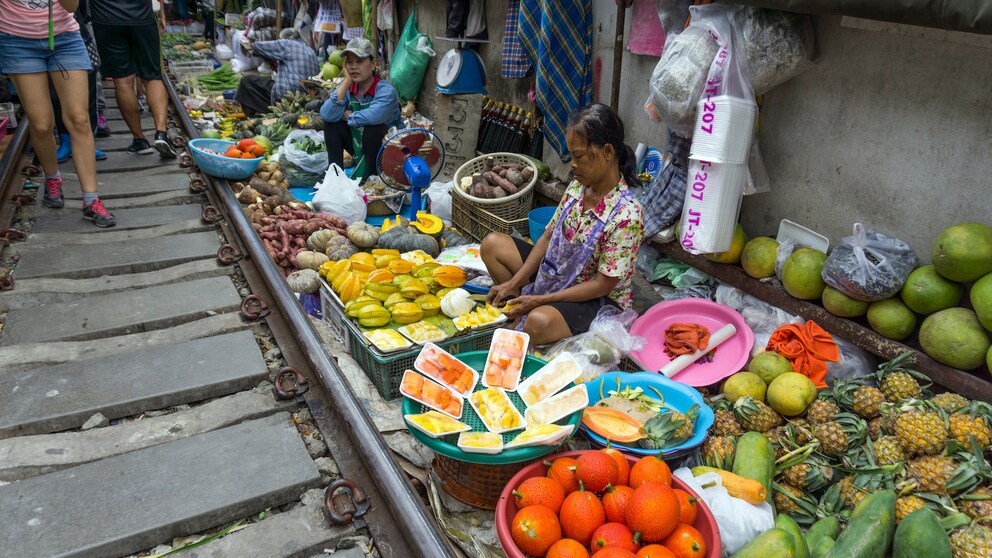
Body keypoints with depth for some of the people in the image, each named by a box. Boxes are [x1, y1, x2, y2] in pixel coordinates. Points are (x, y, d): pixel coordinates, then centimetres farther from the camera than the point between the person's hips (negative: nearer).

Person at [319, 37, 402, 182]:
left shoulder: (386, 91, -22)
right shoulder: (349, 88, -5)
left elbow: (371, 117, -42)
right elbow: (326, 114, -21)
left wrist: (347, 115, -21)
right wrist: (346, 82, -20)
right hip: (358, 147, 6)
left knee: (373, 127, -33)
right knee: (331, 122, -9)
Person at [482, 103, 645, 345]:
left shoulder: (627, 215, -28)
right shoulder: (577, 188, -6)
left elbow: (602, 285, -24)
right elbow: (548, 237, 3)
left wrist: (540, 300, -23)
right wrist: (514, 283, -6)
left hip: (598, 300, -8)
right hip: (555, 274, 8)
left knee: (539, 322, -37)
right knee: (492, 244, 4)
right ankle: (518, 312, -1)